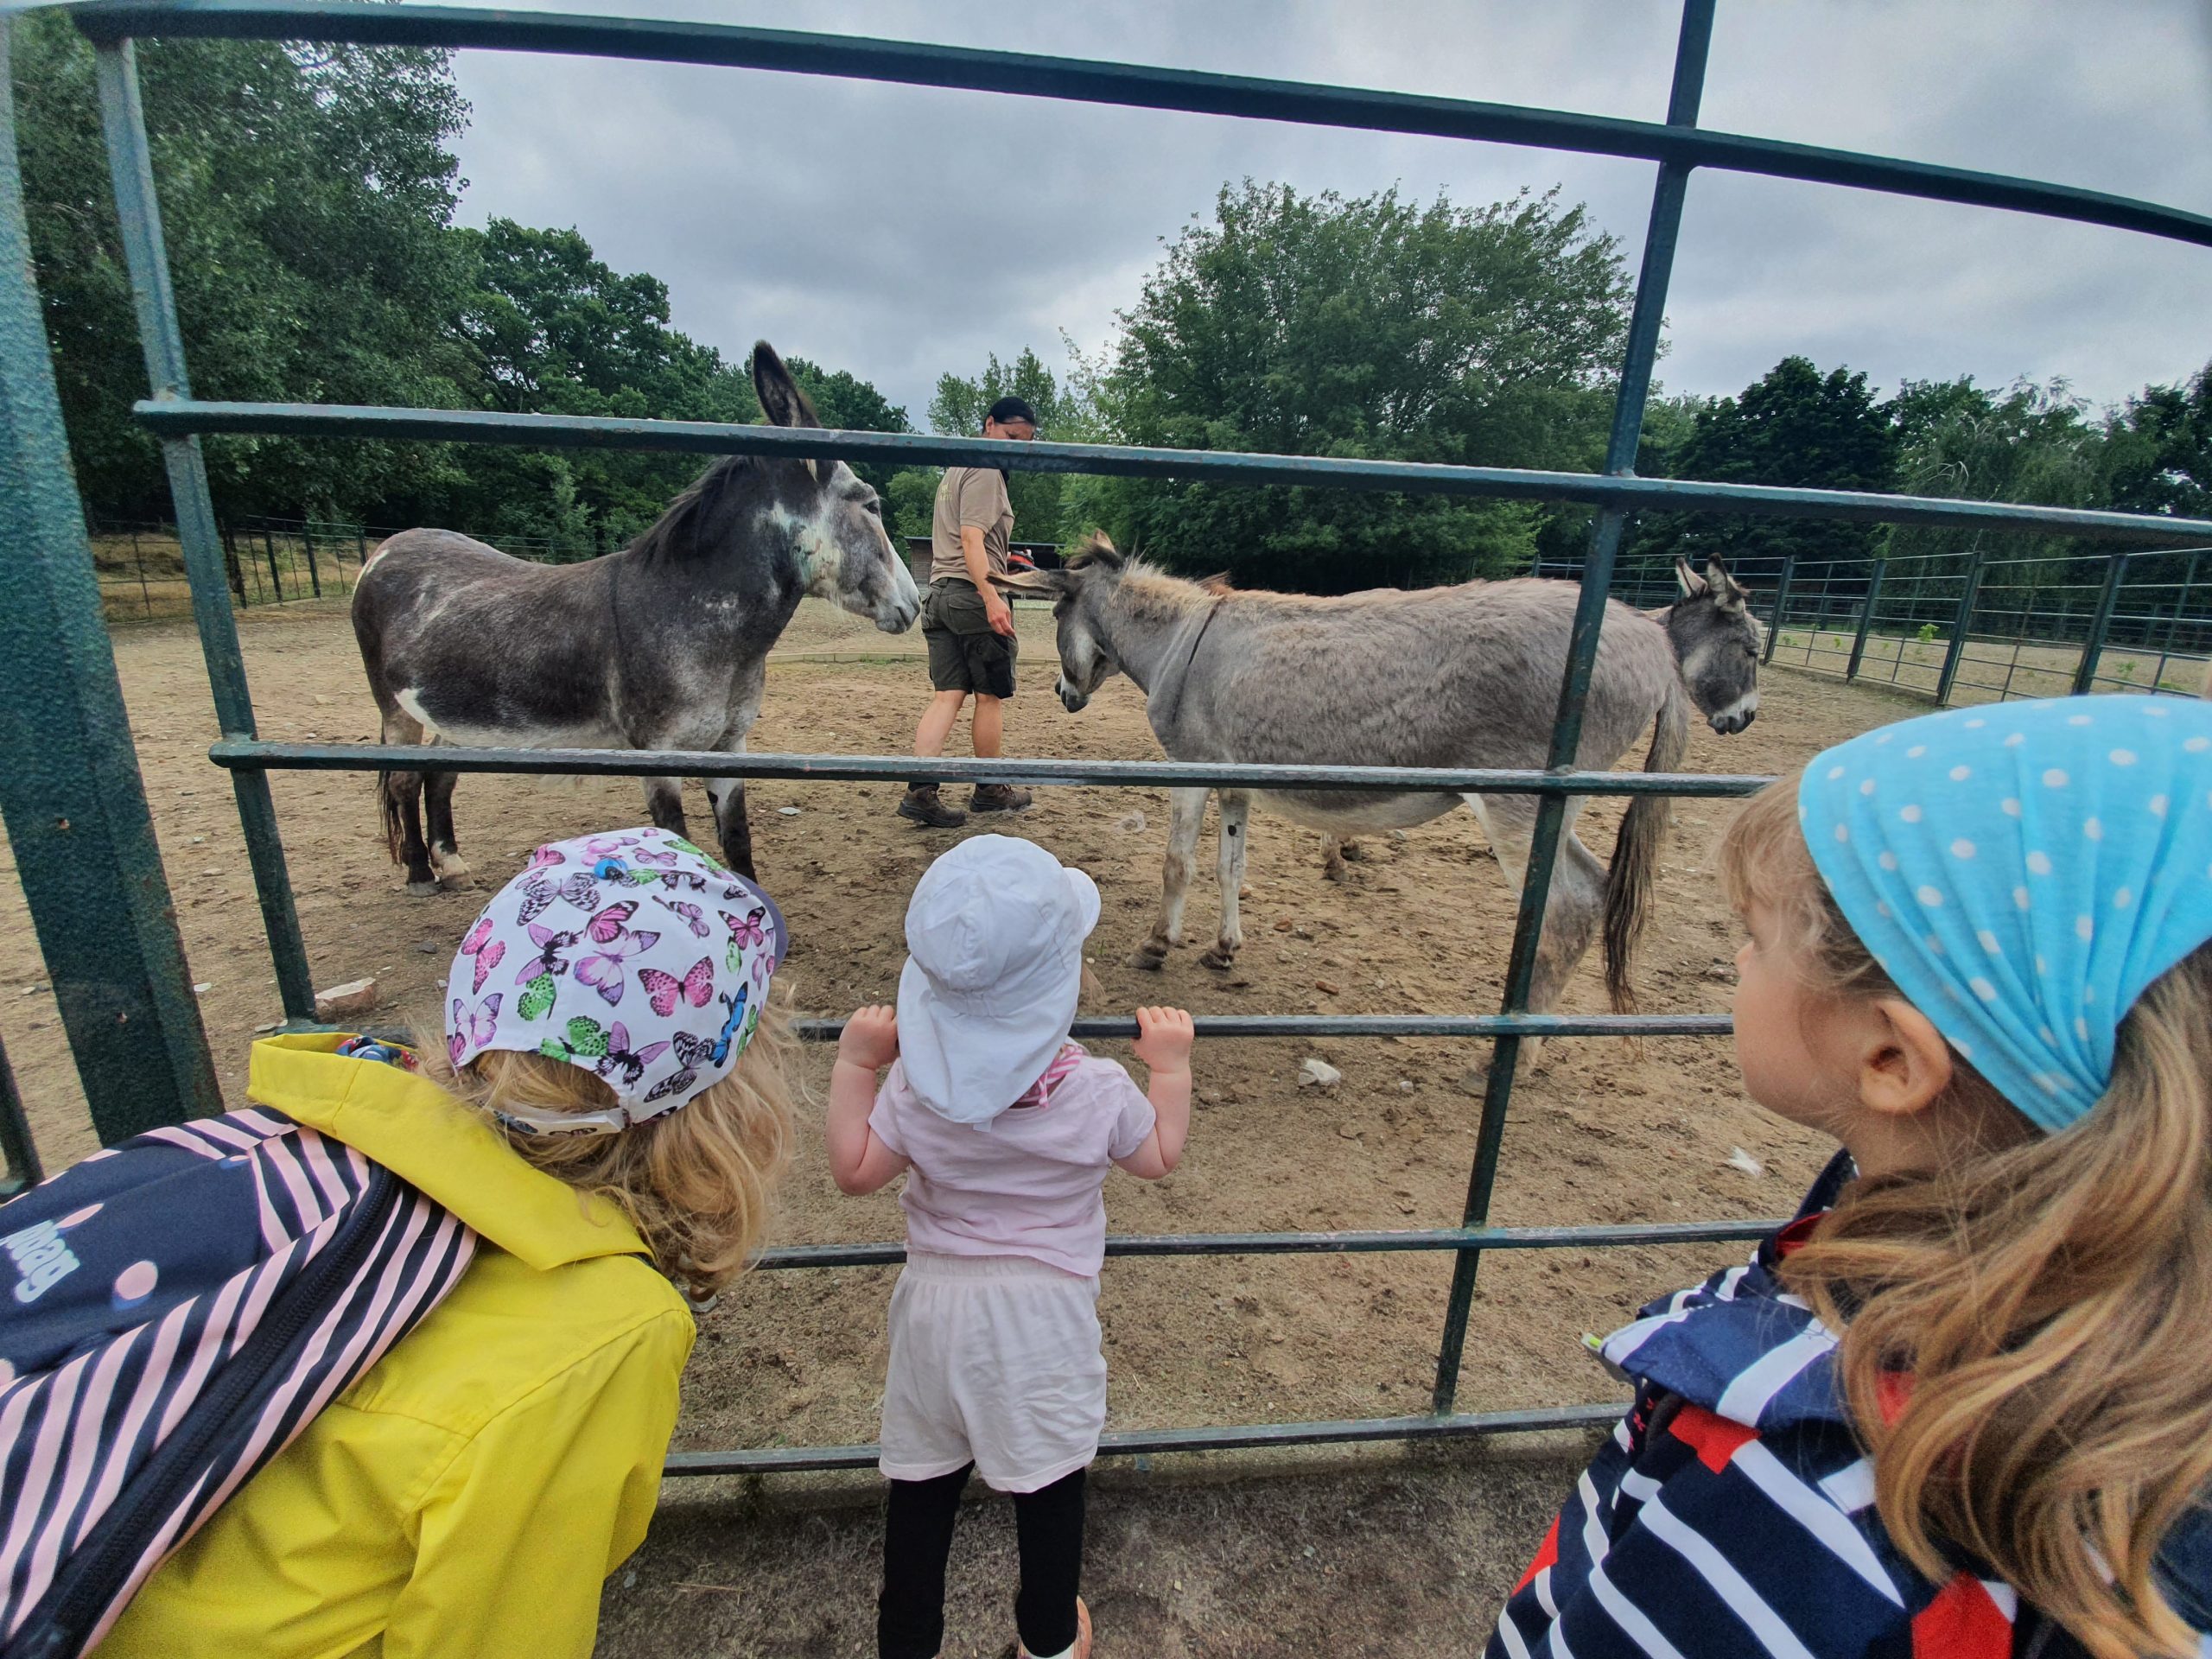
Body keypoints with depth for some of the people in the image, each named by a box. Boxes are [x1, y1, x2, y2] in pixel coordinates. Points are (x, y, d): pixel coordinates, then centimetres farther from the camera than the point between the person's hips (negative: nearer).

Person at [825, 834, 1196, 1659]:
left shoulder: (915, 1082, -19)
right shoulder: (1098, 1089, -21)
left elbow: (854, 1168, -7)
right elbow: (1160, 1157, -4)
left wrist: (854, 1063, -5)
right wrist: (1171, 1065, 3)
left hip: (939, 1301, 2)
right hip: (1047, 1312, -1)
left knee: (924, 1476, 21)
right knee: (1050, 1479, 21)